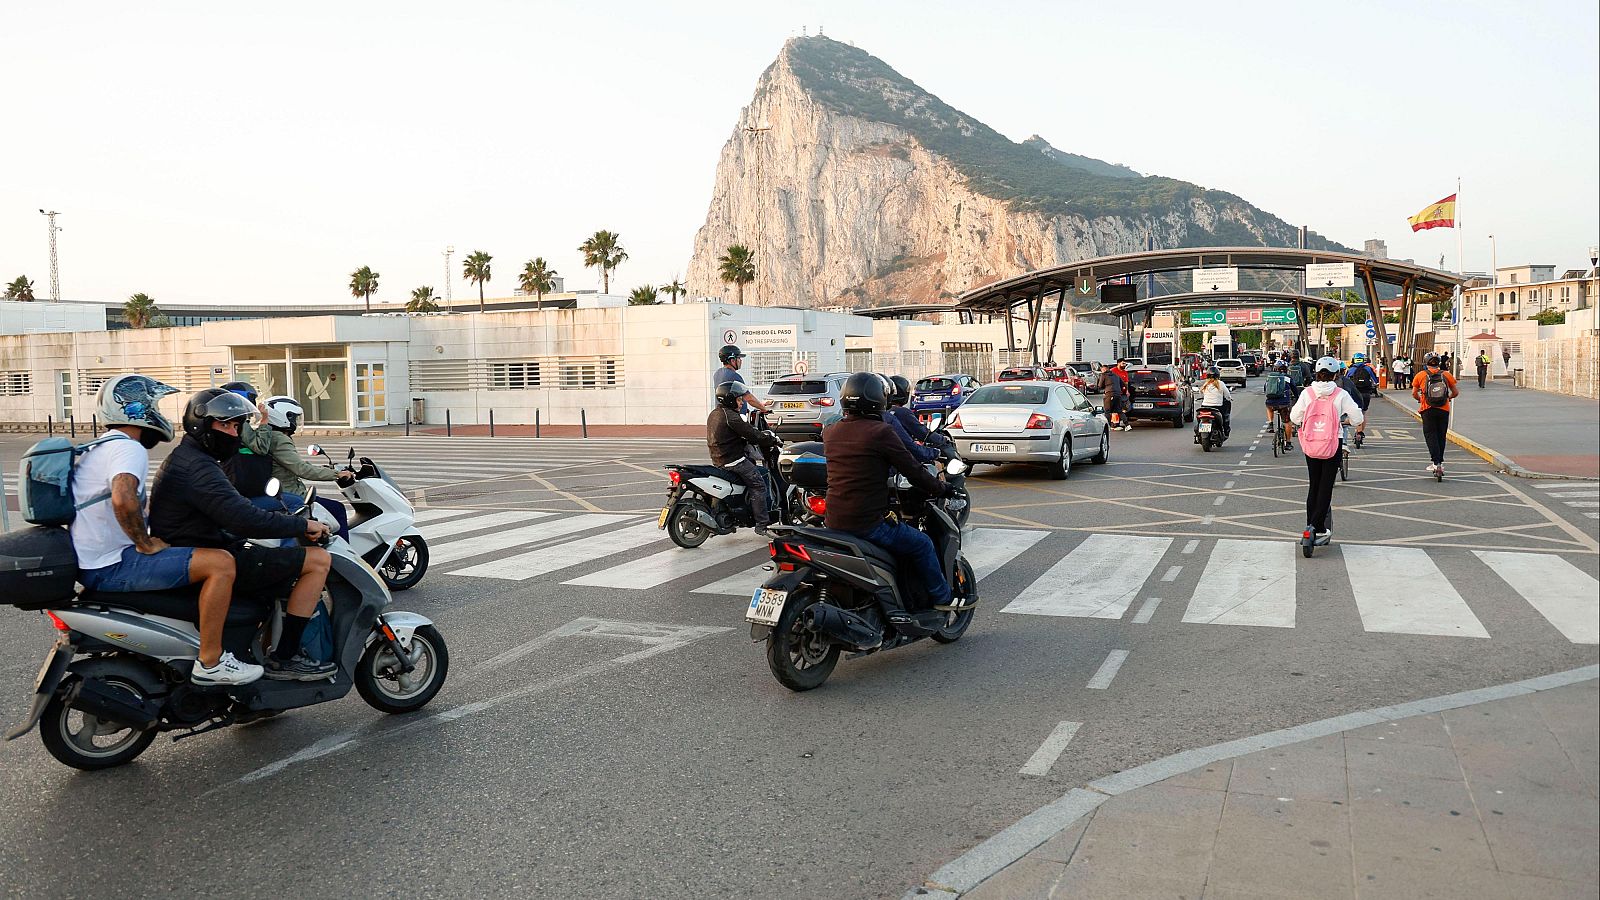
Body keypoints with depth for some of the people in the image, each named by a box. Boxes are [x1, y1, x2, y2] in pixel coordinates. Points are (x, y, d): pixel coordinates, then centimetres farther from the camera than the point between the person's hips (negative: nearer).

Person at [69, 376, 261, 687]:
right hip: (112, 566, -11)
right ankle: (210, 662, -15)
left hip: (92, 561, 11)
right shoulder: (129, 448, -16)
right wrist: (146, 544, -22)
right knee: (221, 563, -19)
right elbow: (123, 499, -35)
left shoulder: (100, 447, 18)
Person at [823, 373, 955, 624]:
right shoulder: (880, 432, -13)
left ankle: (888, 605, 20)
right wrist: (941, 488, 9)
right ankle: (942, 601, 24)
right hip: (868, 523, -7)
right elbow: (912, 470, -8)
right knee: (921, 545, 12)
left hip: (833, 522, 7)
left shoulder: (830, 432, 8)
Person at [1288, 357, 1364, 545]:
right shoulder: (1341, 395, -8)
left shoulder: (1307, 392, -4)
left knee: (1313, 485, 14)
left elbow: (1294, 418, 0)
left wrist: (1292, 423, 22)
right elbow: (1357, 419, -4)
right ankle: (1317, 526, -6)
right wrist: (1362, 420, 19)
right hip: (1332, 446, -2)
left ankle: (1311, 525, 16)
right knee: (1326, 486, 3)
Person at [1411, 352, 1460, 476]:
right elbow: (1456, 392, 7)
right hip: (1444, 410, 2)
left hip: (1428, 410, -2)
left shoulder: (1420, 375, 1)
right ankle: (1440, 462, 19)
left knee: (1430, 435, 1)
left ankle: (1436, 463, -11)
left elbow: (1414, 393, 5)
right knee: (1441, 436, 13)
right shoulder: (1446, 375, 4)